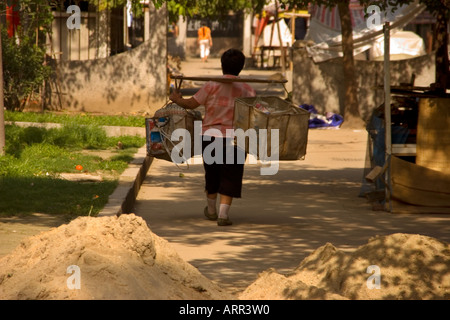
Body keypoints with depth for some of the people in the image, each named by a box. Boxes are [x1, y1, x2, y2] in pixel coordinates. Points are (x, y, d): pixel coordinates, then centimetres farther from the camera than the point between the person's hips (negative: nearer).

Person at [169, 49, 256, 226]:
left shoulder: (212, 86, -4)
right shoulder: (247, 90, -1)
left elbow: (191, 103, -2)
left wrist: (177, 99, 13)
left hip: (210, 135, 1)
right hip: (234, 138, -1)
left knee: (212, 173, 18)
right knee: (229, 178, 3)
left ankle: (211, 210, 33)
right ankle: (223, 214, -10)